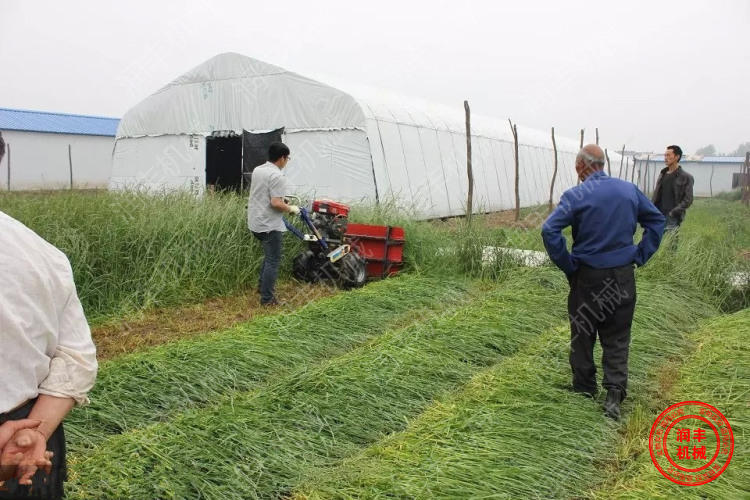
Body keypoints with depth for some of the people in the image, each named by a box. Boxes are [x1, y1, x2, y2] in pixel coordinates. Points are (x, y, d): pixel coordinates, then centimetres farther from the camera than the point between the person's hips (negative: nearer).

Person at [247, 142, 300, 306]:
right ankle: (267, 298, 4)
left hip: (255, 222, 9)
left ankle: (263, 286, 33)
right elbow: (276, 203, -26)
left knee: (269, 255, 26)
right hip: (269, 225, -9)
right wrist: (291, 209, -9)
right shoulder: (277, 176, -20)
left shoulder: (257, 170, 9)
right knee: (273, 260, 0)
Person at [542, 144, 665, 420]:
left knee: (582, 335, 13)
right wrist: (640, 256, 10)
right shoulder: (629, 190, 2)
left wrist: (567, 264, -12)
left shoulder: (576, 195, -13)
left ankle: (584, 392, 24)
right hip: (623, 276, 3)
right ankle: (614, 394, 2)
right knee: (617, 338, 12)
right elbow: (657, 220, 12)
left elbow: (550, 230, -23)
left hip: (588, 276, -3)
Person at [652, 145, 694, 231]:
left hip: (672, 217, -5)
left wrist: (674, 211, -19)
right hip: (659, 215, 5)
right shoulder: (662, 174, 16)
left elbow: (688, 200, -7)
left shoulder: (686, 177, -1)